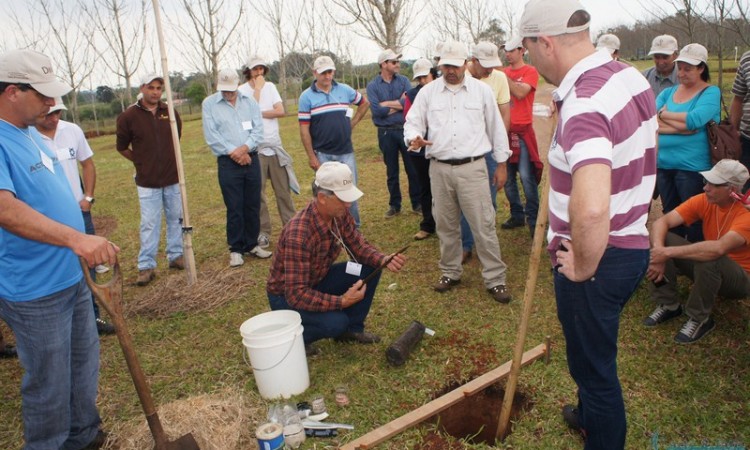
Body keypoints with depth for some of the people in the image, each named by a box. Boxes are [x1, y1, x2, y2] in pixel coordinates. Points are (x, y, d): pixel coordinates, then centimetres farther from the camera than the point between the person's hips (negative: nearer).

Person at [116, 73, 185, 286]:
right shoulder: (128, 116, -8)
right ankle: (146, 266, 11)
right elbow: (122, 147, 4)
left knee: (175, 218, 12)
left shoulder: (171, 113, 0)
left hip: (173, 178, 3)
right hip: (147, 181, -3)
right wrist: (142, 161, 8)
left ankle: (176, 256, 27)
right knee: (149, 224, 1)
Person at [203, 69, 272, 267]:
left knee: (253, 205, 8)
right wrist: (233, 152, -13)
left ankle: (251, 244, 22)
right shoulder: (209, 104, 1)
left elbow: (258, 129, 1)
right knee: (234, 208, -1)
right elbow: (211, 136, -6)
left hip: (251, 159, 3)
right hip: (228, 163, -3)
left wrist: (245, 148, -14)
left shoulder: (249, 101, 9)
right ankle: (235, 249, 11)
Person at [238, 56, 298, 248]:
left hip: (275, 145, 3)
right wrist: (257, 89, -10)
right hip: (255, 148, -3)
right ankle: (263, 232, 10)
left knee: (283, 189, 6)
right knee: (258, 192, 1)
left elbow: (281, 111, -3)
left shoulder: (270, 86, 9)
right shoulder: (242, 90, -2)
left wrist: (259, 113, -10)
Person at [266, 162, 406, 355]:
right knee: (335, 322, -30)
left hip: (318, 280, 7)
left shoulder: (340, 213, -14)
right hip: (287, 296, -7)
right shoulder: (299, 234, -36)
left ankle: (352, 328, 11)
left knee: (370, 269, -8)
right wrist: (342, 301, -36)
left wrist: (384, 260, -21)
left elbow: (358, 246, -2)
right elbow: (296, 294, -35)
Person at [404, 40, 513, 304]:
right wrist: (414, 138, -17)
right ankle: (450, 272, 29)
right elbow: (413, 122, 8)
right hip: (439, 169, 2)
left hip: (473, 167, -2)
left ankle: (495, 279, 9)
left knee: (484, 225, -2)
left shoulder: (482, 90, 3)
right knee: (445, 225, 12)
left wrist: (502, 164, 8)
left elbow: (496, 128, 8)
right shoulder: (427, 92, 6)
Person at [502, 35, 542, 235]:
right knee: (507, 177, 9)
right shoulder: (504, 72, 12)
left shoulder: (530, 71, -1)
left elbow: (520, 92, -17)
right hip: (504, 130, 5)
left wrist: (502, 74, -14)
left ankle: (533, 218, 5)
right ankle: (517, 215, 22)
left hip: (522, 130, -5)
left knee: (526, 177, -7)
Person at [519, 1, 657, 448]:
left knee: (594, 363, 12)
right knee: (592, 350, 30)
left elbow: (591, 210, -44)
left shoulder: (584, 106, -29)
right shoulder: (631, 76, 2)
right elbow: (645, 151, 20)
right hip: (632, 243, 10)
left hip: (597, 259, -10)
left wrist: (582, 269, -27)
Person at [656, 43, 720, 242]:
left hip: (692, 167, -5)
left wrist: (664, 115, -7)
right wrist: (681, 125, -16)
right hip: (663, 164, 5)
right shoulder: (668, 93, 11)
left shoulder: (711, 93, -2)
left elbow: (694, 120, -21)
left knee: (694, 221, 5)